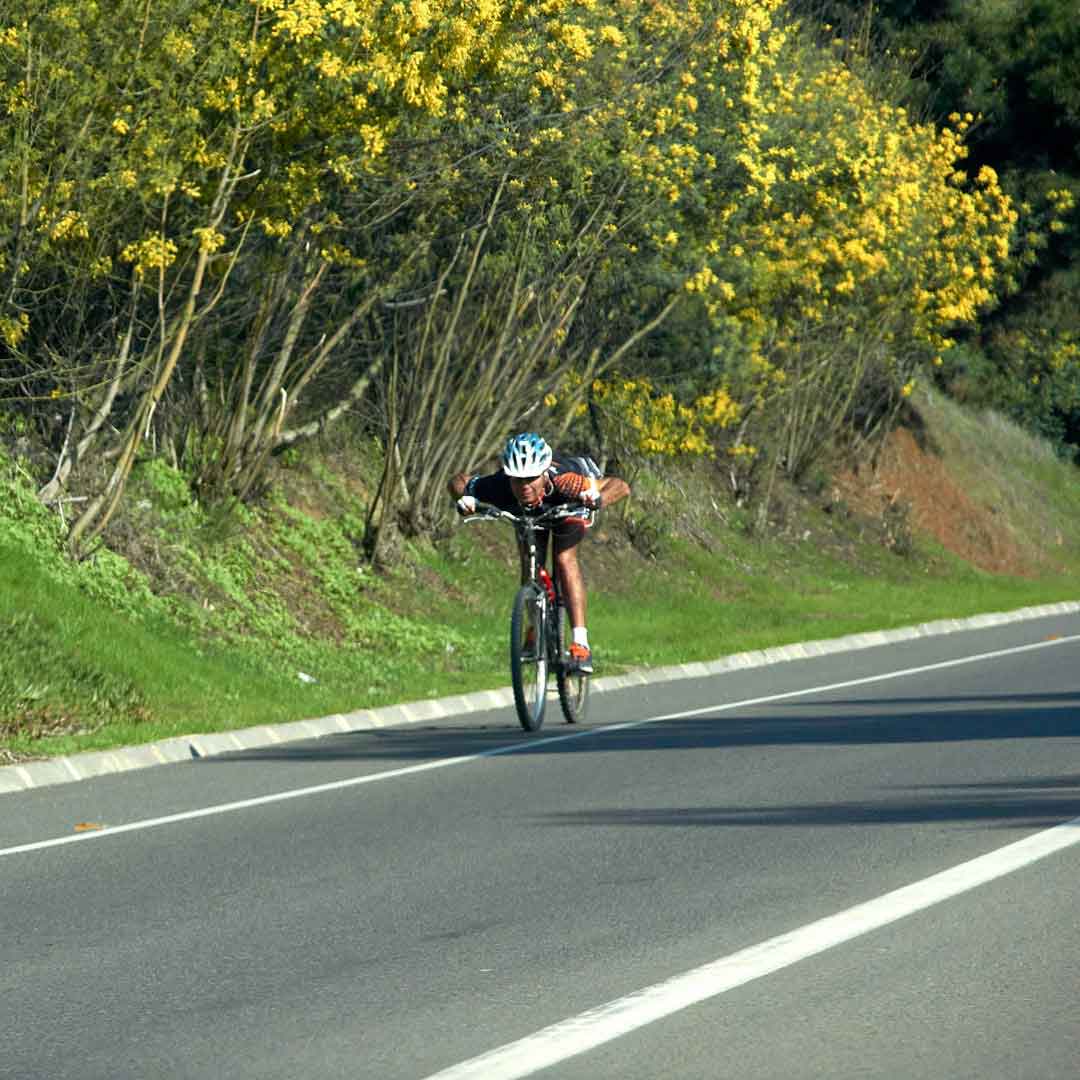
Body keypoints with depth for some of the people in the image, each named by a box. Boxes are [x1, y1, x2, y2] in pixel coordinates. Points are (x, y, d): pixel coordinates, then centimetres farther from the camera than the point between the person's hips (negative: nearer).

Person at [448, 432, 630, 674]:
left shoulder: (563, 481, -46)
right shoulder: (499, 486, -40)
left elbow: (620, 486, -43)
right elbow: (457, 481, -22)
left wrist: (597, 498, -64)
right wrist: (465, 498, -45)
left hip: (565, 507, -3)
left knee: (565, 560, -20)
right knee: (530, 565, -8)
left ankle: (581, 644, -23)